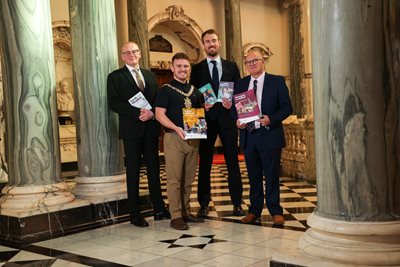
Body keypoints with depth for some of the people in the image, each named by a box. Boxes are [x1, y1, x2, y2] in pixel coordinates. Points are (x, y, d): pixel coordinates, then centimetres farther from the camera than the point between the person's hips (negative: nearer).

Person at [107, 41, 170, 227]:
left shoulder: (150, 75, 16)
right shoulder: (115, 77, 3)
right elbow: (114, 103, -8)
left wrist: (152, 113, -10)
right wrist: (138, 113, -18)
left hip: (151, 128, 4)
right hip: (132, 130, -4)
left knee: (154, 169, 8)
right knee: (133, 172, 1)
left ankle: (159, 209, 16)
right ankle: (135, 214, 7)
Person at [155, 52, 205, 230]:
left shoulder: (194, 91, 15)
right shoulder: (166, 89, -2)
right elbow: (159, 114, -10)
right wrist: (176, 128, -24)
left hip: (193, 138, 6)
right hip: (174, 137, -5)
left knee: (188, 179, 11)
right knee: (174, 179, -4)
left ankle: (186, 212, 21)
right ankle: (176, 217, 0)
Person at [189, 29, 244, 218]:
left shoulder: (231, 66, 10)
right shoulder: (197, 69, 7)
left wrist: (232, 103, -10)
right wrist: (201, 106, -13)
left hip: (227, 119, 1)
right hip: (206, 119, -1)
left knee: (232, 161, 4)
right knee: (204, 163, 3)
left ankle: (237, 203, 11)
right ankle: (203, 204, 11)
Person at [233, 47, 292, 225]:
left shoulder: (277, 81, 0)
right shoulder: (240, 84, 12)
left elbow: (287, 107, -4)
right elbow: (234, 108, 15)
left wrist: (271, 119, -19)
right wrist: (237, 121, -5)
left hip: (269, 135, -3)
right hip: (248, 136, 4)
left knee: (272, 175, 1)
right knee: (253, 176, 11)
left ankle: (275, 211, 13)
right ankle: (254, 210, 22)